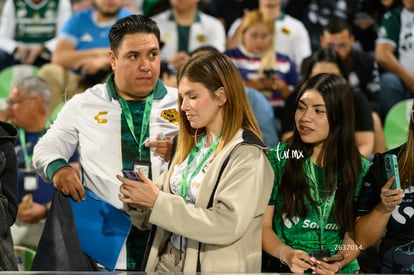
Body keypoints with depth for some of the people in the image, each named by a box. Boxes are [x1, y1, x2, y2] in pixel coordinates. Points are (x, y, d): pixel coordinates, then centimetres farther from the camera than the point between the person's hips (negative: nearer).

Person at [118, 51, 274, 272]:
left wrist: (157, 201, -22)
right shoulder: (190, 144, 8)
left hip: (211, 268, -6)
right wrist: (138, 200, -13)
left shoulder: (247, 156, -14)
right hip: (168, 261, 6)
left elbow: (227, 224, -23)